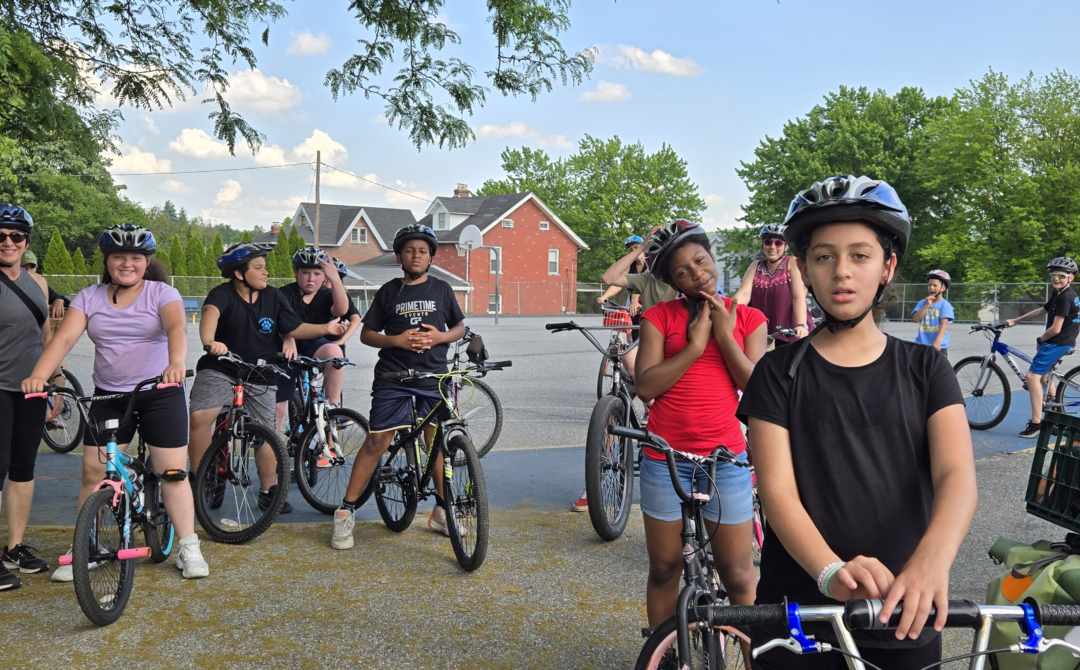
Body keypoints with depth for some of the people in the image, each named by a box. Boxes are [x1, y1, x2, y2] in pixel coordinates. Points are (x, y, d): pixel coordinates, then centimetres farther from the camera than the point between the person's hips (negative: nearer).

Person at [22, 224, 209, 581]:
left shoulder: (162, 293, -5)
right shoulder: (89, 297, 3)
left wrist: (176, 363, -45)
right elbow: (64, 337, -10)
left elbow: (177, 328, -24)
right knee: (93, 472, 3)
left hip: (161, 394, -3)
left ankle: (188, 548, 9)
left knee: (173, 471, -2)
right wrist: (38, 375, -27)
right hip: (108, 396, 3)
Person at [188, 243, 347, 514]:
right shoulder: (223, 294, -14)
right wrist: (209, 342, -56)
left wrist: (326, 328, -12)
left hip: (260, 376, 3)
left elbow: (294, 328, 3)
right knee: (199, 417, -22)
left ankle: (269, 492, 20)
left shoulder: (273, 296, 0)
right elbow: (210, 313, -35)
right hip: (220, 370, -3)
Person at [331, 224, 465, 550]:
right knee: (377, 441, -7)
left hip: (434, 377, 2)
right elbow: (366, 333, 4)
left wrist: (440, 336, -6)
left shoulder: (442, 290, 8)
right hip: (393, 377, -2)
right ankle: (346, 511, 3)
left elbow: (460, 327, 15)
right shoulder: (389, 292, 3)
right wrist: (396, 340, -13)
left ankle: (441, 511, 22)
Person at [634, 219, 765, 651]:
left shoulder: (747, 319, 5)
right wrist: (695, 344, -14)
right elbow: (645, 386, -10)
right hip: (666, 457, 0)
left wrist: (724, 334, -11)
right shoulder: (660, 317, 1)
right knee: (664, 570, 13)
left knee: (739, 578, 4)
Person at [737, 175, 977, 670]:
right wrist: (832, 571, -31)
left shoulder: (925, 369, 2)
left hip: (903, 621, 1)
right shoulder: (780, 373, -2)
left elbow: (957, 474, -13)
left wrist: (932, 559, -33)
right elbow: (777, 490, -12)